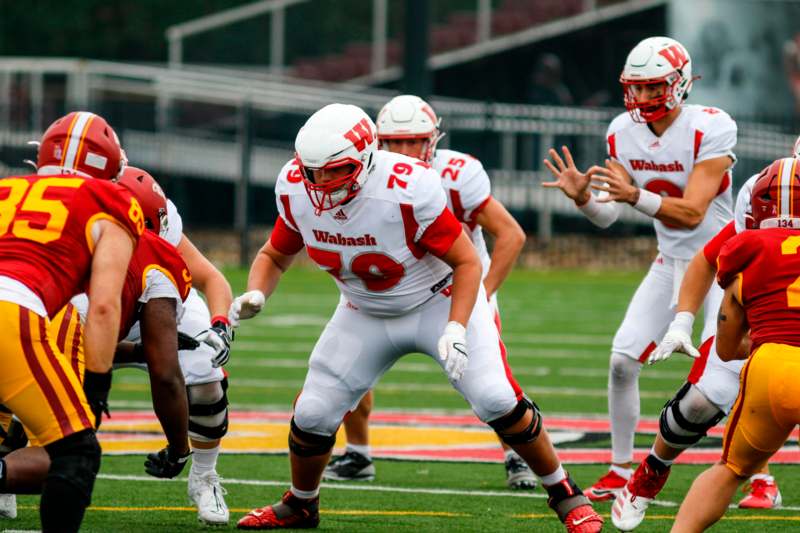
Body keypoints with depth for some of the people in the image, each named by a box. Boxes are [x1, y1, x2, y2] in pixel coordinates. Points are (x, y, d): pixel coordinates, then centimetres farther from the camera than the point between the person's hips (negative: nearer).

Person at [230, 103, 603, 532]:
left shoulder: (407, 190, -34)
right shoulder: (297, 191, -18)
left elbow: (467, 262, -23)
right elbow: (274, 256, 0)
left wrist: (456, 329, -35)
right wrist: (256, 294, -21)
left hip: (440, 301, -4)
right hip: (366, 315, 4)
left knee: (498, 401, -18)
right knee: (313, 415, -2)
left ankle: (564, 495, 2)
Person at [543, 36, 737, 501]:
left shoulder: (711, 130, -24)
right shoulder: (625, 132, -5)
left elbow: (692, 213, -29)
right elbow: (607, 215, -3)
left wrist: (634, 195, -42)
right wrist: (583, 196, -24)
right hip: (672, 263, 6)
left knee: (718, 384, -15)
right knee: (622, 359, -3)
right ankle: (622, 471, 12)